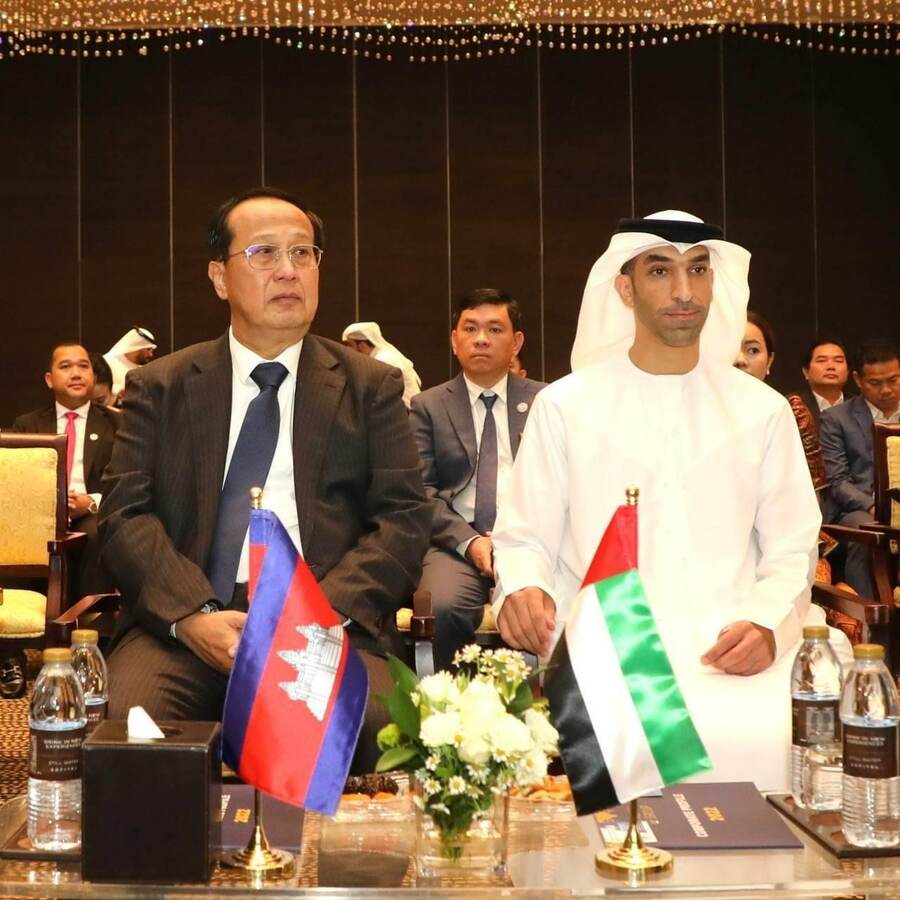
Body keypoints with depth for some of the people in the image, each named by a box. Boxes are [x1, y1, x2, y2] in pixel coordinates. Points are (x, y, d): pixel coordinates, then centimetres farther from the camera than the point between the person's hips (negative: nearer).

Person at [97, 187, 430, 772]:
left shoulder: (372, 387, 14)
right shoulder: (159, 388, 15)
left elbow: (404, 520, 5)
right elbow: (126, 514, 5)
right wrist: (194, 616, -14)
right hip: (184, 621, 1)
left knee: (378, 725, -32)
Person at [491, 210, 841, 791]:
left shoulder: (762, 410, 12)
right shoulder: (565, 406, 7)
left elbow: (790, 548, 12)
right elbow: (524, 539, 9)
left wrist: (767, 623, -8)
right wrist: (523, 590, -14)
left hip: (731, 654, 2)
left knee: (766, 742, -28)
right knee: (625, 746, -31)